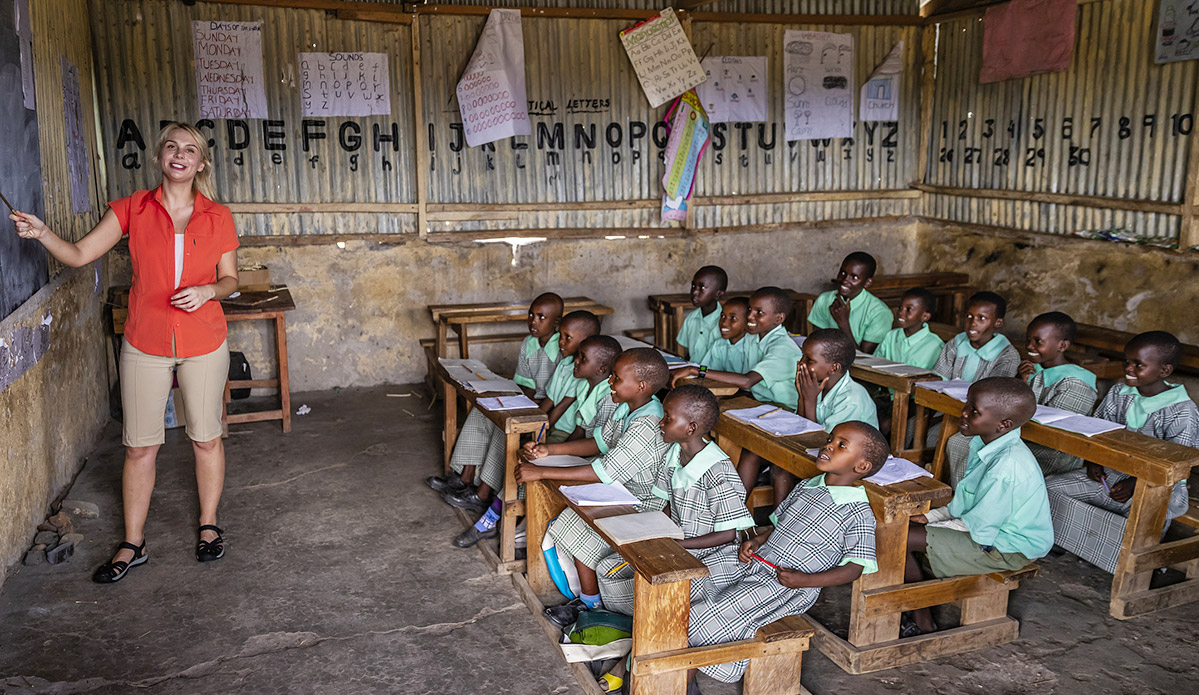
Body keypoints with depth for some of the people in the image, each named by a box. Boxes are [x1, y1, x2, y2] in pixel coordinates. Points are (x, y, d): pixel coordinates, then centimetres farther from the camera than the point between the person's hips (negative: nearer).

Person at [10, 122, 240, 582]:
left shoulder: (217, 217, -1)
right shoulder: (133, 209, -1)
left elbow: (230, 279, 6)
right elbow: (79, 254, -3)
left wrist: (208, 290, -15)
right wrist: (42, 234, -21)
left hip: (203, 344, 0)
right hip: (145, 342, 0)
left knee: (205, 438, 10)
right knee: (140, 445, 6)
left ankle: (208, 526, 29)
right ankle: (133, 545, 20)